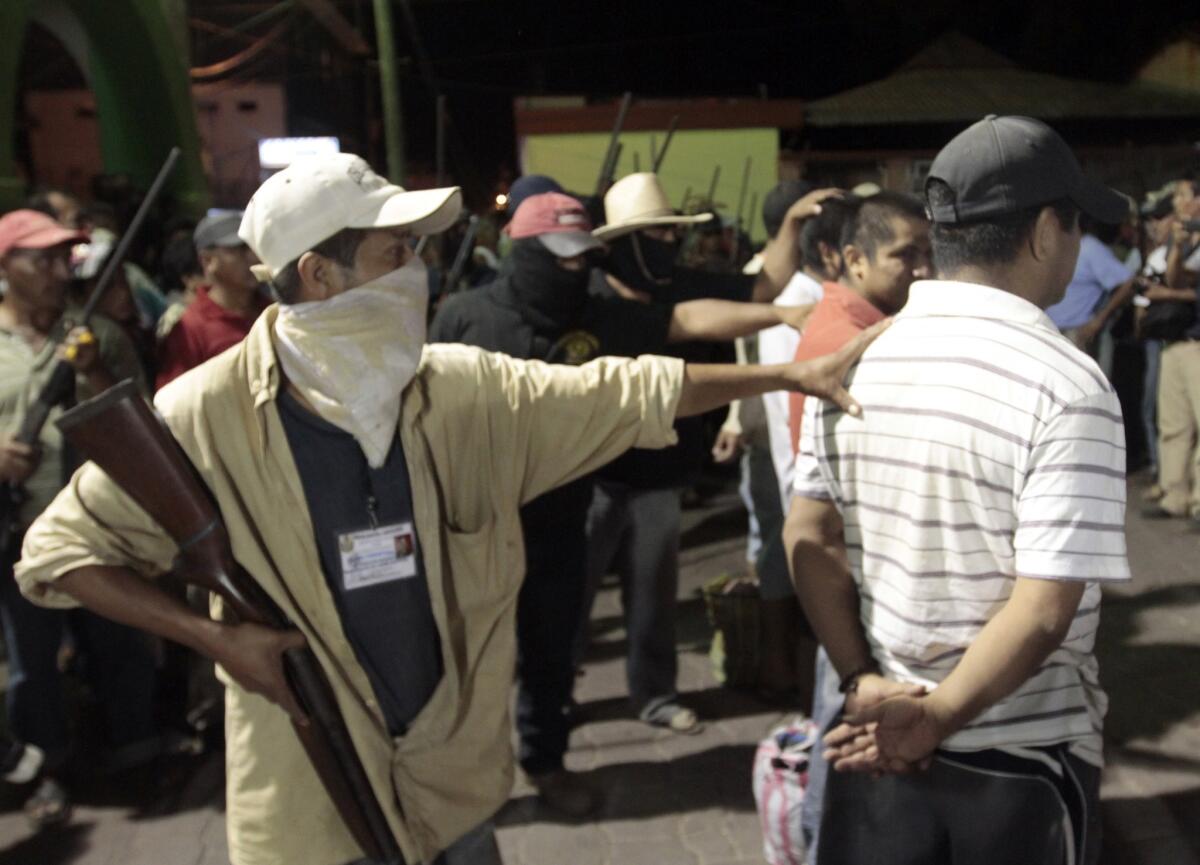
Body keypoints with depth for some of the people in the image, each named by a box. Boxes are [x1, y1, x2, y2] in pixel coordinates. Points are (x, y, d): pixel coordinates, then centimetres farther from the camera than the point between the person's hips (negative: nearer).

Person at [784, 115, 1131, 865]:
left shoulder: (853, 362, -4)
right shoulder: (1068, 385, -19)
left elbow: (808, 538, -2)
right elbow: (1043, 610, -22)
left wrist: (862, 681, -3)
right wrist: (937, 717, -12)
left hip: (877, 735, 4)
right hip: (1024, 759, -3)